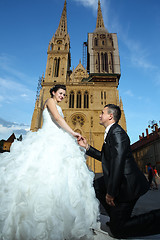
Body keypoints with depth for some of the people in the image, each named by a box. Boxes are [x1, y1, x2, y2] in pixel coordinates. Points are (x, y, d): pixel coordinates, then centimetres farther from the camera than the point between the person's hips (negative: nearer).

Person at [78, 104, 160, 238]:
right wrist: (87, 147, 15)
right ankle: (116, 218, 22)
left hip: (127, 184, -9)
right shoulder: (112, 132, 13)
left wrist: (111, 192, -20)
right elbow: (105, 157, 20)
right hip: (121, 180, 10)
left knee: (117, 231, 1)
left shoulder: (117, 133, -19)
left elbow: (117, 162, -25)